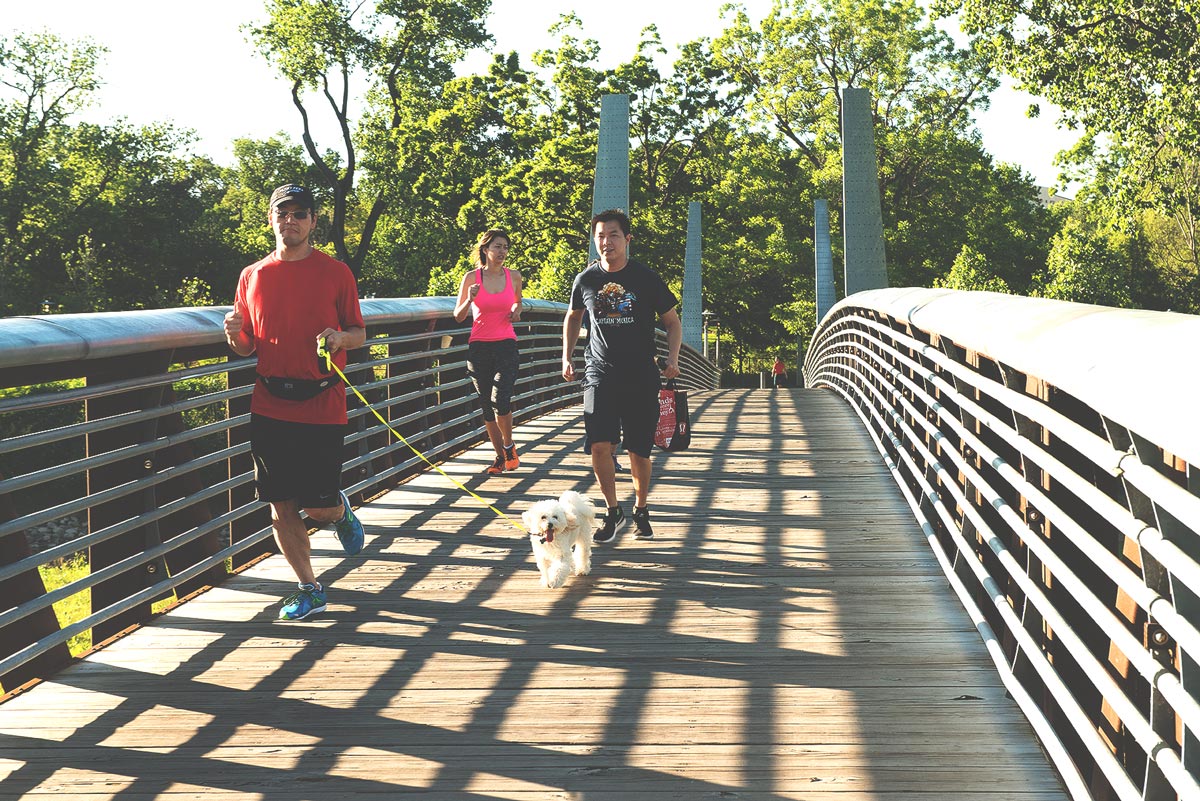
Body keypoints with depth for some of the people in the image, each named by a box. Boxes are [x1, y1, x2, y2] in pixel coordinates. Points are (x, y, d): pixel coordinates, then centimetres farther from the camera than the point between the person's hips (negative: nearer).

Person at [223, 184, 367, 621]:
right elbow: (246, 347, 15)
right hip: (270, 405, 3)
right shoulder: (252, 276, 9)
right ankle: (309, 589, 20)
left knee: (319, 507, -3)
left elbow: (359, 332, 6)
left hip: (322, 405, -3)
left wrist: (340, 338, -16)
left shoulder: (336, 272, 1)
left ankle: (341, 511, 33)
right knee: (280, 507, 4)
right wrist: (235, 334, -8)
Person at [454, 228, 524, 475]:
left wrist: (516, 312, 2)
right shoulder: (471, 278, -2)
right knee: (487, 406, 6)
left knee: (500, 400, -17)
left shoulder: (514, 276, 3)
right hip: (479, 347, 1)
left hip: (506, 346, 0)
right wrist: (470, 299, -16)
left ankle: (509, 447, 8)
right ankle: (500, 456, 21)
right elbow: (458, 317, 2)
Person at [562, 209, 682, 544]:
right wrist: (567, 357, 13)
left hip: (641, 377, -1)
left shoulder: (646, 278, -3)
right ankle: (613, 512, 7)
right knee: (599, 445, -12)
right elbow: (573, 317, 22)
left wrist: (672, 358, -9)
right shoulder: (586, 280, 2)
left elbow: (672, 321, 6)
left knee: (638, 450, 4)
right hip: (600, 374, 1)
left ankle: (641, 511, 26)